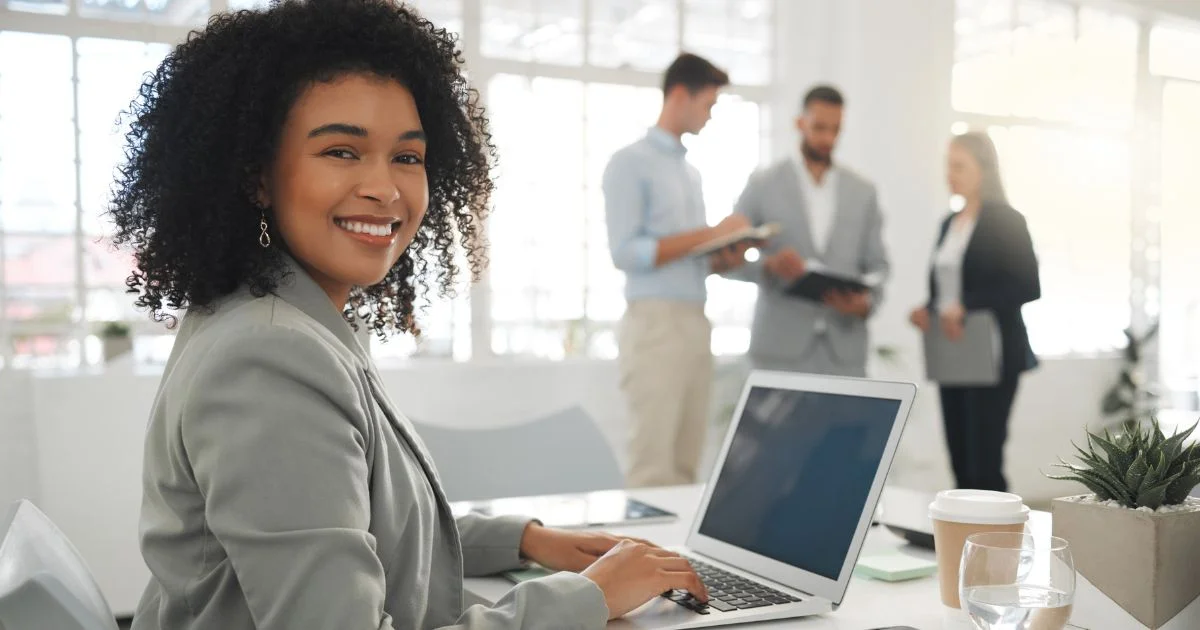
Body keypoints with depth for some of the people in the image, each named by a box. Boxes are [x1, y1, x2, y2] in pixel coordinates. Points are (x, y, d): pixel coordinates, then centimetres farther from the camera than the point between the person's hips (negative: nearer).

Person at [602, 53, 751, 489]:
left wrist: (723, 260, 2)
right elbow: (625, 252, -13)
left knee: (685, 466, 5)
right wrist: (708, 234, -13)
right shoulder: (630, 163, -3)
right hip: (655, 324, -7)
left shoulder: (691, 172, 21)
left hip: (696, 323, 7)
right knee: (653, 466, -7)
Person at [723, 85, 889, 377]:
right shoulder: (762, 185, 4)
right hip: (780, 346, -2)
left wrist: (867, 302, -8)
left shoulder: (863, 192, 12)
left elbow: (877, 263, 13)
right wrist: (769, 266, -18)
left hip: (844, 349, 2)